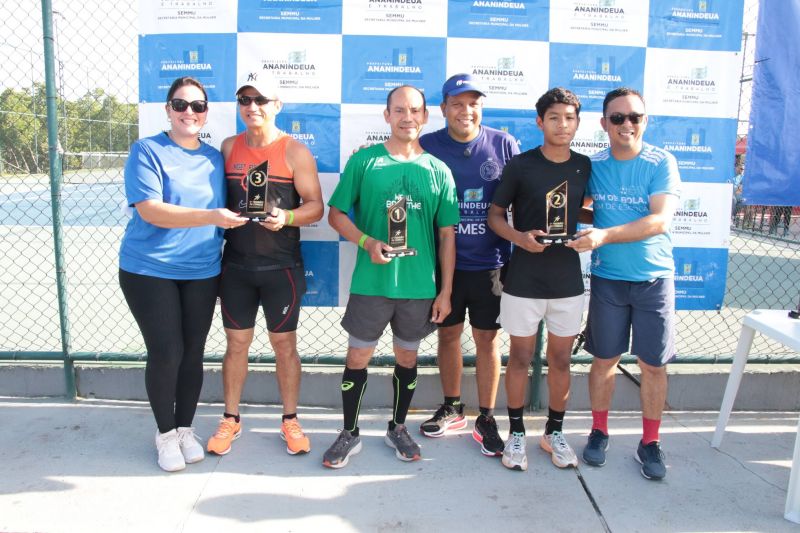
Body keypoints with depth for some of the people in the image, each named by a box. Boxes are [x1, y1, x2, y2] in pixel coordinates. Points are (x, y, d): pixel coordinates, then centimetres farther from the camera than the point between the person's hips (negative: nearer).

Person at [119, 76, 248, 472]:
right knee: (166, 353, -1)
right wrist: (211, 217, -27)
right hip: (149, 271, -4)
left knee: (193, 353, 9)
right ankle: (165, 434, 21)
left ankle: (185, 428, 28)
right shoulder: (147, 151, -6)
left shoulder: (215, 158, 8)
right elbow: (149, 210, -18)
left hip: (202, 273, 4)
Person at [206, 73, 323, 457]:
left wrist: (286, 217, -23)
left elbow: (315, 206, -6)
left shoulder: (295, 152, -4)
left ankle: (290, 421, 22)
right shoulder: (229, 147, 7)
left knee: (284, 344, 7)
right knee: (237, 342, 11)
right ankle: (230, 419, 26)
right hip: (236, 264, 3)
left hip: (281, 267, -3)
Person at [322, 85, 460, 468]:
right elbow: (336, 214, 1)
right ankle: (350, 434, 26)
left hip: (420, 285, 2)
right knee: (358, 357, 6)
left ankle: (397, 428, 35)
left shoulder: (438, 171, 3)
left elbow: (447, 234, 5)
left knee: (407, 357, 15)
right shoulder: (364, 161, -2)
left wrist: (445, 290, 2)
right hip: (370, 282, -1)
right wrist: (368, 242, -17)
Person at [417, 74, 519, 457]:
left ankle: (486, 420, 22)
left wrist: (512, 255, 0)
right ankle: (451, 408, 32)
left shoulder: (504, 145, -1)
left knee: (487, 338, 7)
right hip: (444, 262, 1)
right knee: (448, 333, 13)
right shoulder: (427, 146, -1)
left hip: (489, 263, -1)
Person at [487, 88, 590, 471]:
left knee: (561, 360, 12)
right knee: (520, 357, 8)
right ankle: (516, 433, 24)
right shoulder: (520, 165, -4)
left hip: (567, 280, 3)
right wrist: (520, 237, -18)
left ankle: (554, 432, 30)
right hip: (523, 280, -3)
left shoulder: (585, 167, 4)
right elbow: (495, 214, -1)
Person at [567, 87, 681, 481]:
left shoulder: (662, 163, -7)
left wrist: (606, 235, -27)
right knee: (604, 358, 10)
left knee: (653, 364, 5)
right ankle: (599, 432, 28)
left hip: (654, 278, -1)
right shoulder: (593, 165, 1)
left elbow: (659, 220, -18)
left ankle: (650, 443, 22)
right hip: (607, 278, 2)